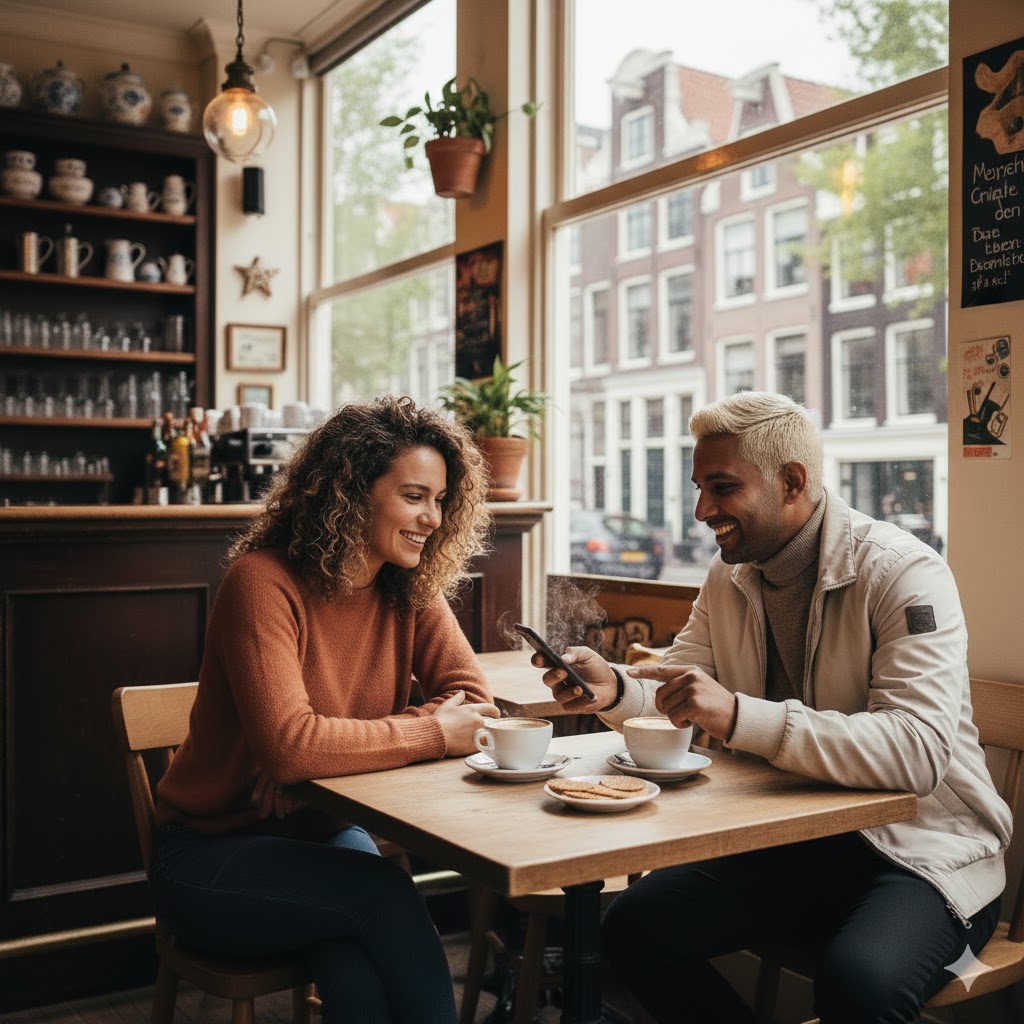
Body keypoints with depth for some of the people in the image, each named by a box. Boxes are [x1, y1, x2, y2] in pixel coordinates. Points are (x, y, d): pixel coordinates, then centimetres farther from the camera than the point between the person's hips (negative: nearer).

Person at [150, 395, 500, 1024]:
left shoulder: (410, 591, -2)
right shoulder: (264, 582, -21)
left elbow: (474, 703, -10)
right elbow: (287, 744, -31)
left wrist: (345, 745, -24)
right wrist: (431, 732, -24)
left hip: (325, 833, 4)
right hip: (211, 853, -4)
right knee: (383, 892, -29)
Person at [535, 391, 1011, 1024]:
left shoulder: (903, 573, -18)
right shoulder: (729, 577, 6)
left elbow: (918, 751, -30)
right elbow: (681, 690, 9)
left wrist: (739, 717, -39)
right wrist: (614, 688, -15)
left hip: (923, 851, -6)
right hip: (788, 838, 7)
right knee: (634, 926, -9)